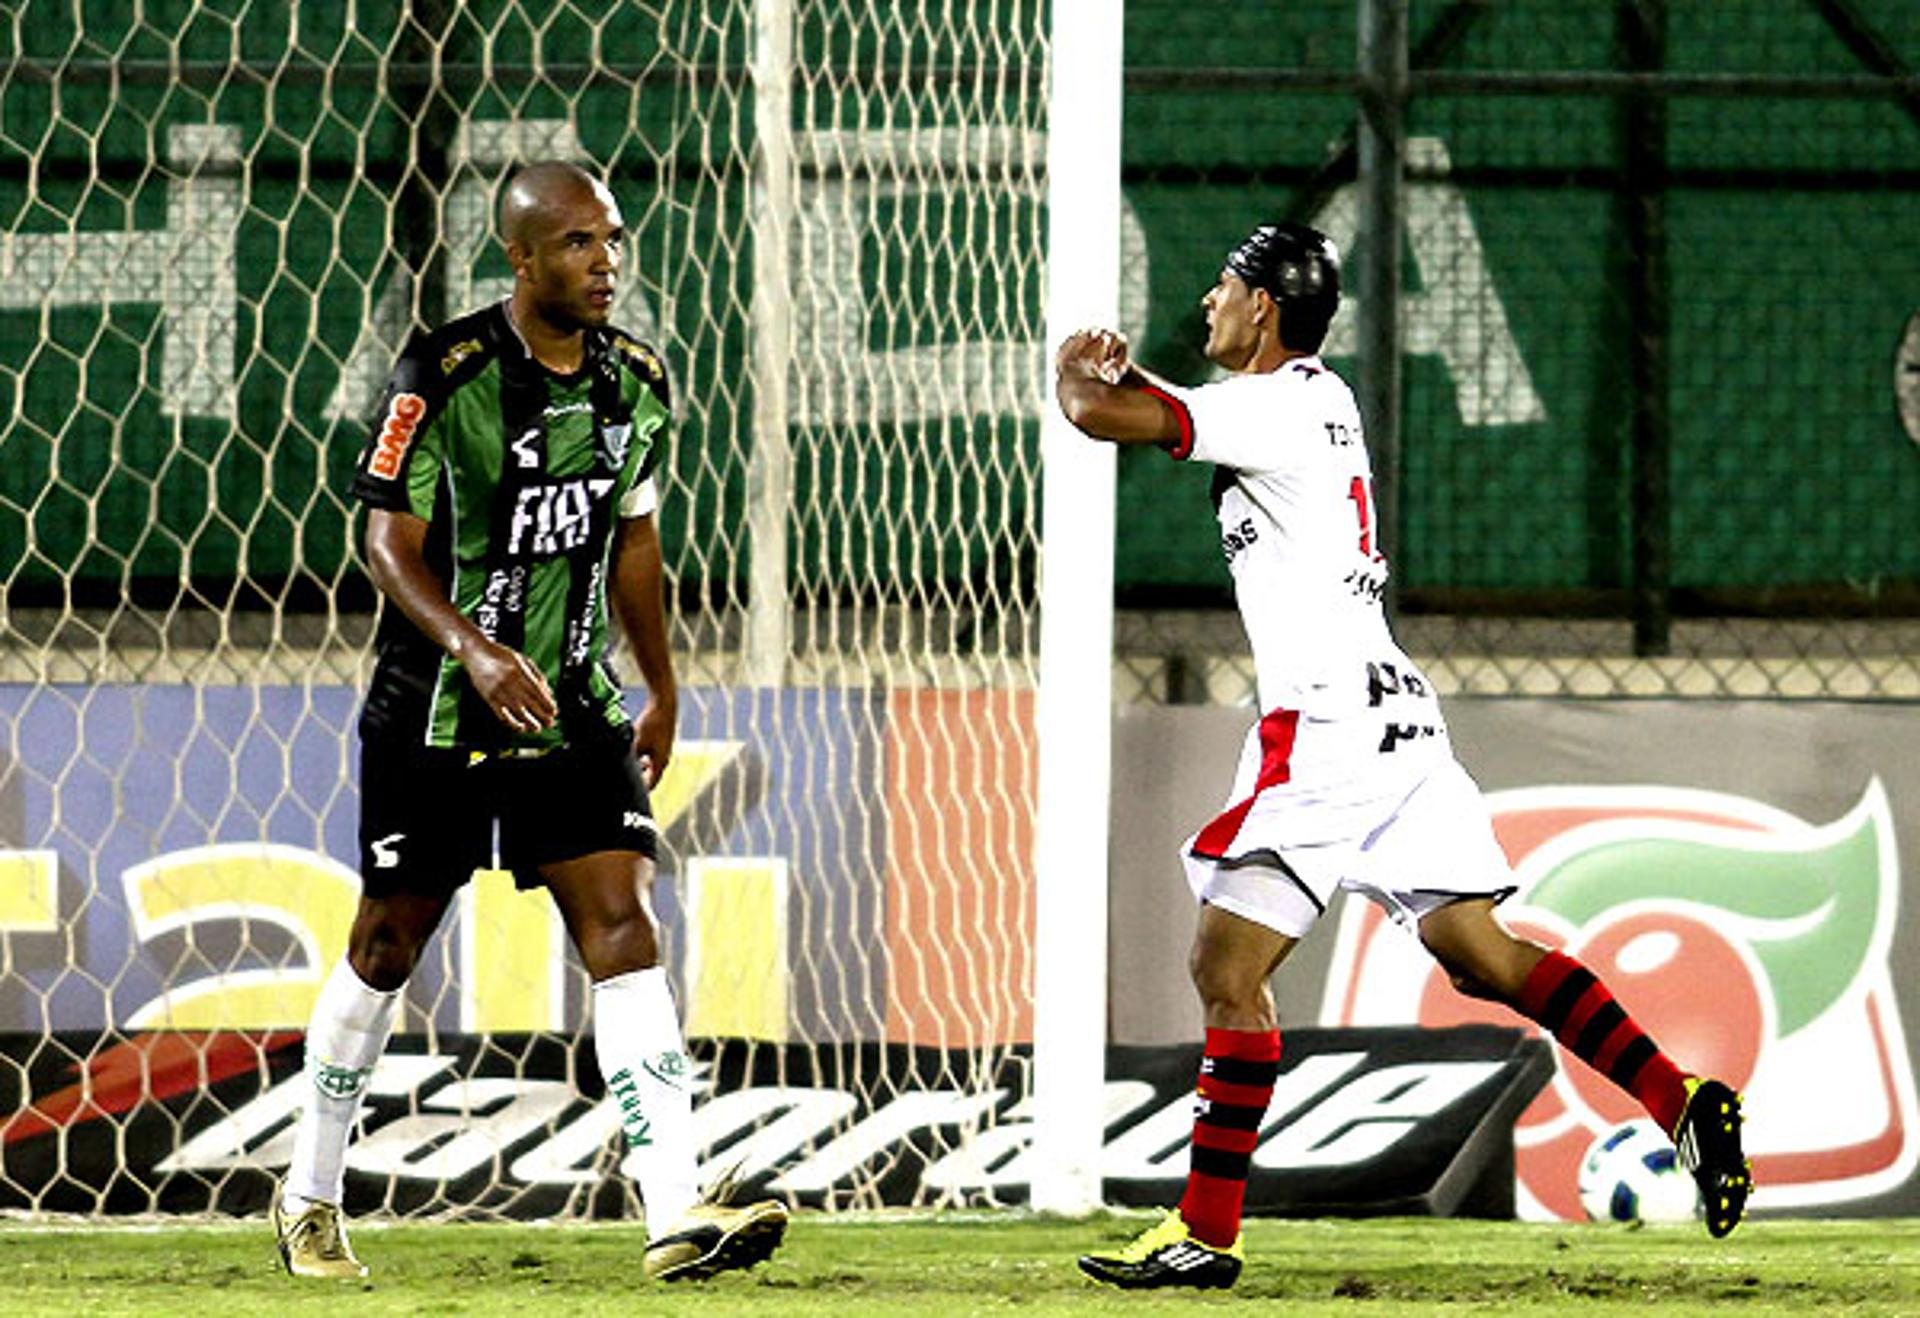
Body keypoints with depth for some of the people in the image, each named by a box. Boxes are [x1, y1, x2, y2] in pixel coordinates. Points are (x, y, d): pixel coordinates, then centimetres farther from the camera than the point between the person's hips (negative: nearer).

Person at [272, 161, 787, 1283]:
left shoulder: (637, 383, 4)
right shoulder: (444, 377, -14)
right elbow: (389, 539, -14)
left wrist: (662, 690, 20)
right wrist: (472, 649, -29)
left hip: (573, 707, 4)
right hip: (436, 715, -4)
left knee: (624, 926, -11)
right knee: (390, 943, 7)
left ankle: (677, 1211, -19)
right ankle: (311, 1200, 24)